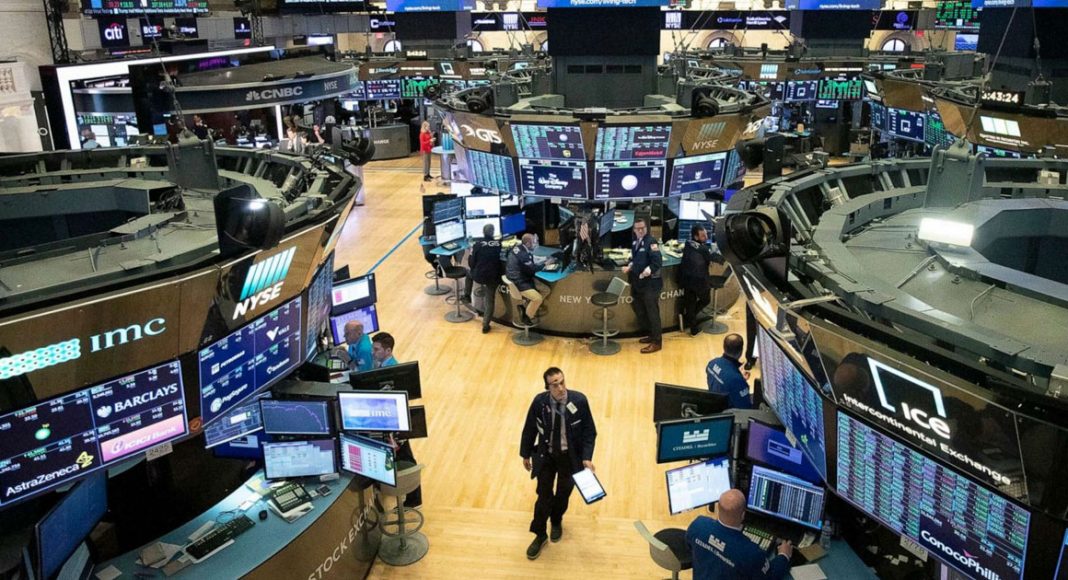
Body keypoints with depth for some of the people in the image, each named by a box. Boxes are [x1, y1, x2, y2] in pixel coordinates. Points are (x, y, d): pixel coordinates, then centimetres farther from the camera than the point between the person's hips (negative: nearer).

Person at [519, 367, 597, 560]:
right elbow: (529, 429, -4)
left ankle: (556, 522, 51)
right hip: (546, 455, 0)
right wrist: (526, 455, 4)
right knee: (544, 495, 8)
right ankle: (539, 535, 30)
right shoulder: (539, 401, -19)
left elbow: (589, 431, -10)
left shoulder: (579, 400, -21)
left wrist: (587, 457, -18)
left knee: (564, 493, 21)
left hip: (570, 456, 0)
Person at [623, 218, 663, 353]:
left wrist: (649, 270, -35)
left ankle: (657, 342, 9)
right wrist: (629, 267, 5)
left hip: (650, 283, -9)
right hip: (637, 282, 9)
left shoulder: (651, 241, -15)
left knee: (652, 312, -1)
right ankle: (652, 335, 32)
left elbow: (658, 261, -23)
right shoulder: (635, 242, 10)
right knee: (639, 310, 16)